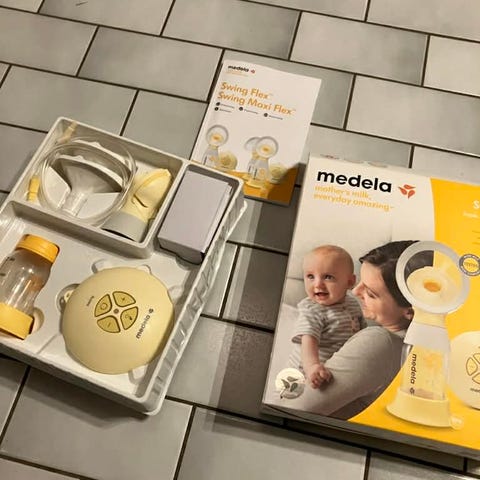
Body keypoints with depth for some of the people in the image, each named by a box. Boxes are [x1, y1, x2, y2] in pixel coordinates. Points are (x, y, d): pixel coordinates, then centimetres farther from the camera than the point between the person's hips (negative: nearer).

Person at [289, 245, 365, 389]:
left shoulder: (352, 303, 0)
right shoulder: (311, 311, -22)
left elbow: (361, 330, 16)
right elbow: (308, 340, -37)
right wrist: (312, 365, -53)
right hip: (308, 375, -6)